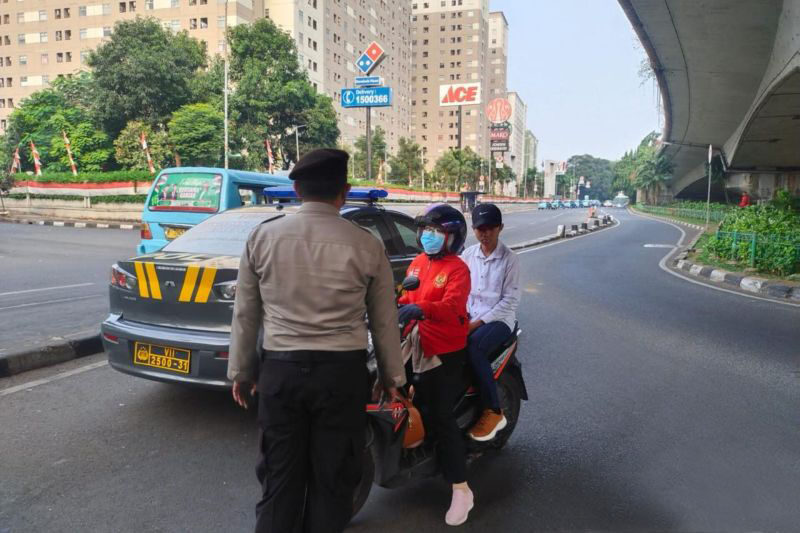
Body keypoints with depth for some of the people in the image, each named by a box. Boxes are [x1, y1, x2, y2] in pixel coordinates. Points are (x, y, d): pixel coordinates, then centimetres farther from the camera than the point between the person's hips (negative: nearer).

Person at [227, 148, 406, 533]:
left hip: (280, 371, 2)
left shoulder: (262, 237, -1)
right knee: (332, 479, 14)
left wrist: (240, 371, 16)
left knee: (281, 479, 14)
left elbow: (245, 315, 4)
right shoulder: (366, 245, -5)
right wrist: (392, 376, 15)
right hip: (343, 374, -1)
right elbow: (384, 322, 2)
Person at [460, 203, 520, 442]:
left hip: (499, 318, -4)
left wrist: (478, 323, -16)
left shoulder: (509, 259, -4)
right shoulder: (467, 255, 10)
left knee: (474, 347, -33)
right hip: (469, 317, 4)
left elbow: (510, 300, -9)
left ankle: (493, 412, -19)